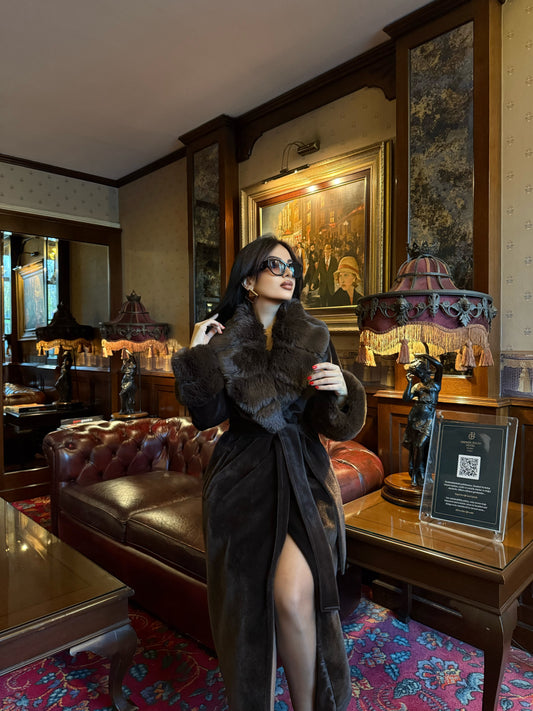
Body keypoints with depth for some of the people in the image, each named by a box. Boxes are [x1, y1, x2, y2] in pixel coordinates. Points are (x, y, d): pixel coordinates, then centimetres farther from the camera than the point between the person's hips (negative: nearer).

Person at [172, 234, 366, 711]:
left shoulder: (314, 337, 3)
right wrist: (197, 356, -5)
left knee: (293, 595, -20)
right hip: (242, 475, 1)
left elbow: (328, 421, 3)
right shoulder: (224, 339, 3)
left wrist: (341, 389, -17)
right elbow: (209, 416, 2)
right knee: (249, 601, -1)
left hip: (302, 474, 0)